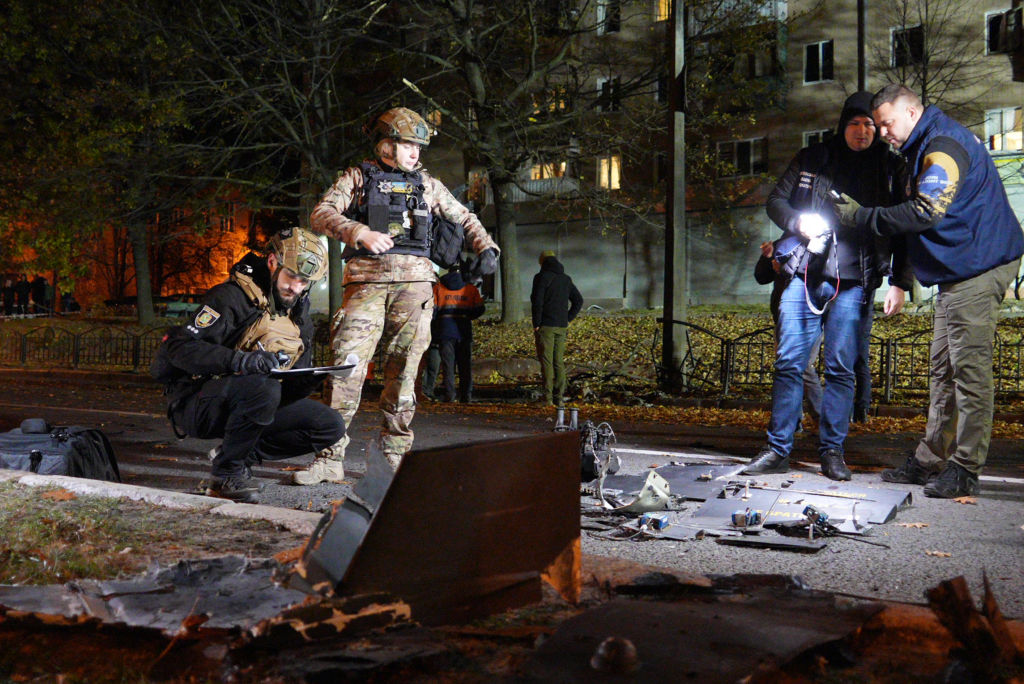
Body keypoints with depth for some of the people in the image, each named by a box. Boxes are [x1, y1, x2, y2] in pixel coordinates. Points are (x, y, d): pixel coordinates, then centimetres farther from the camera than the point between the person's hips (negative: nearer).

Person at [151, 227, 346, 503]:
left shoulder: (299, 318, 11)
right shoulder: (231, 297, -13)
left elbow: (290, 390, 11)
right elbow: (180, 348, -24)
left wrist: (306, 381, -14)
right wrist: (241, 361, -37)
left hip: (245, 406, 7)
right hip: (198, 405, -7)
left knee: (331, 427, -5)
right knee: (263, 388, -38)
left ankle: (235, 455, 2)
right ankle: (226, 474, -15)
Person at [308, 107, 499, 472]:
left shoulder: (426, 184, 21)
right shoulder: (358, 177, 12)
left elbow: (464, 218, 29)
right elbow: (321, 215, -1)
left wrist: (486, 247, 12)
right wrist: (361, 233, -17)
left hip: (414, 281, 3)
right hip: (366, 279, -3)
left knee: (403, 369, 1)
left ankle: (397, 455, 8)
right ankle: (329, 455, -9)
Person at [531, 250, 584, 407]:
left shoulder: (541, 277, -7)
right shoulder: (566, 279, 13)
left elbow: (537, 301, -14)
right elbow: (579, 300, 15)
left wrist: (536, 324, -8)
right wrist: (568, 319, 13)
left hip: (545, 325, -6)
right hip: (561, 327, 6)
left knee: (546, 362, -4)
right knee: (559, 362, 9)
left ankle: (548, 398, -7)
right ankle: (559, 398, 8)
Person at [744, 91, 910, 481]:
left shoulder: (889, 168, 9)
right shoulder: (811, 159, 13)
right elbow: (775, 200, 15)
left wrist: (900, 284, -1)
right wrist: (798, 223, -7)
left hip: (852, 282, -1)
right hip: (803, 274, 1)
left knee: (841, 368, 0)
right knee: (788, 363, -2)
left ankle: (832, 452, 11)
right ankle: (778, 450, 5)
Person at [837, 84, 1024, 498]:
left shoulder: (944, 145, -15)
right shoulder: (923, 149, 18)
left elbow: (924, 213, -24)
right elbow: (915, 210, 21)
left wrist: (861, 216, -17)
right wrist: (859, 213, 7)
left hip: (978, 269, -11)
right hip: (957, 270, 11)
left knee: (969, 368, -9)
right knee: (943, 369, 12)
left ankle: (964, 471, -6)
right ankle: (931, 460, 18)